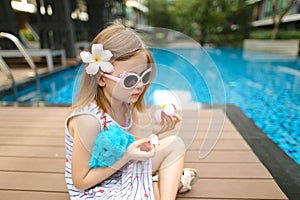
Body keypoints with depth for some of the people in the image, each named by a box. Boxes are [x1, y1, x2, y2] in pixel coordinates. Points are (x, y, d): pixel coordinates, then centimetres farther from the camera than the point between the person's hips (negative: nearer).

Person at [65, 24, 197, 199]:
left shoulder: (126, 102, -11)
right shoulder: (88, 119, -31)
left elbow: (135, 141, 0)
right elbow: (80, 181, -23)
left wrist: (155, 130, -18)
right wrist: (126, 157, -29)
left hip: (124, 172, 7)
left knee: (175, 144, 6)